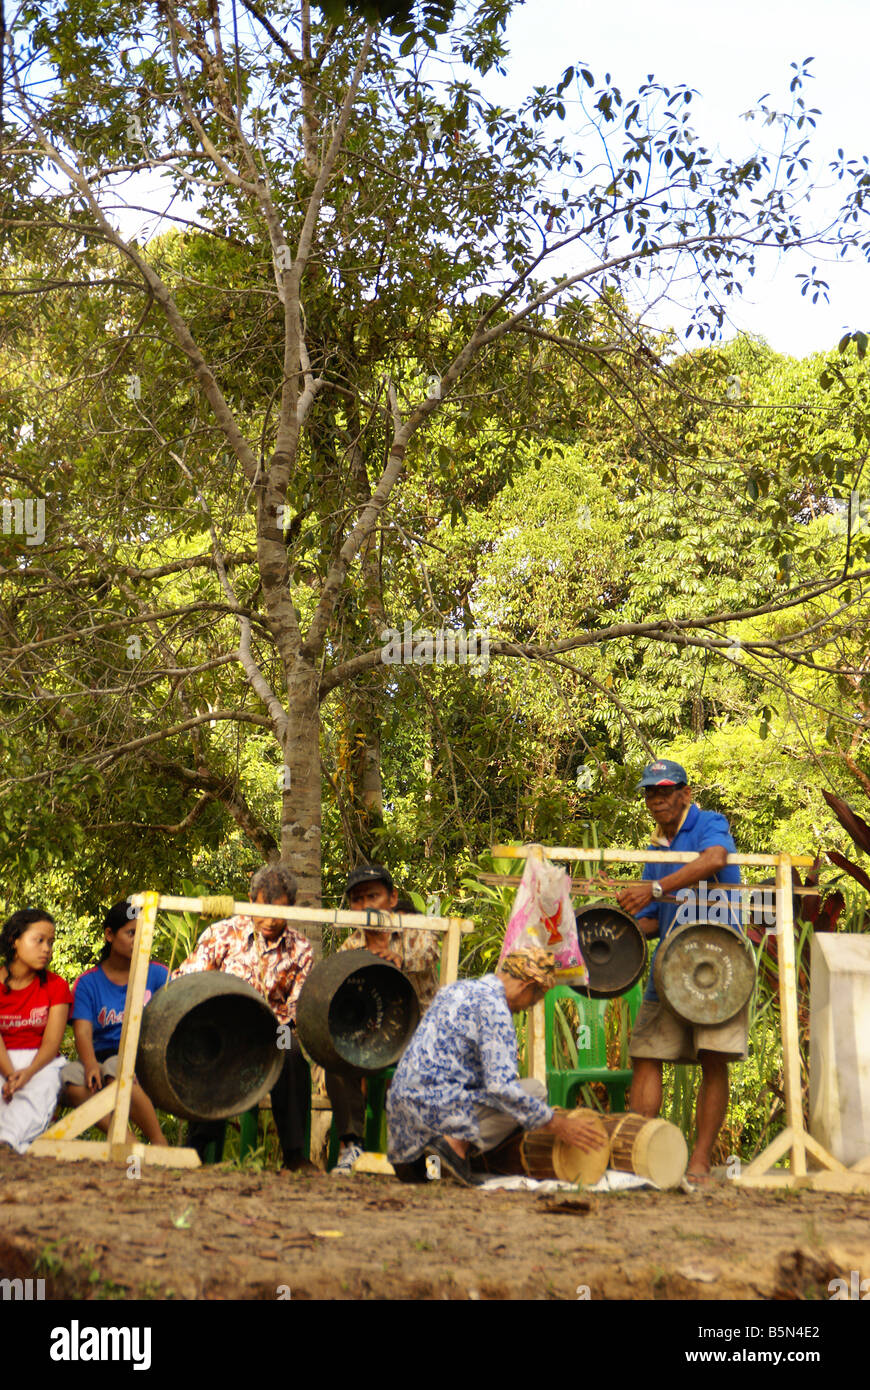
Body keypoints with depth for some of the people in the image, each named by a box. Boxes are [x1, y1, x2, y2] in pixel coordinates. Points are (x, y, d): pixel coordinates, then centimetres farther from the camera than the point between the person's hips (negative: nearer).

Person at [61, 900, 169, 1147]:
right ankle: (130, 1145, -30)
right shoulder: (88, 982, 11)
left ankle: (159, 1145, -25)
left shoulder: (157, 974, 10)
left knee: (116, 1068, -35)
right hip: (103, 1057, 2)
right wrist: (91, 1065, -24)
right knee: (70, 1075, -30)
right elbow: (83, 1031, -2)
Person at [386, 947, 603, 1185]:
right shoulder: (493, 1006, -10)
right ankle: (458, 1143, -12)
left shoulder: (457, 988, 18)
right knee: (535, 1089, -2)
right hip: (439, 1107, -9)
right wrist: (557, 1125, -9)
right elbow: (501, 1087, -17)